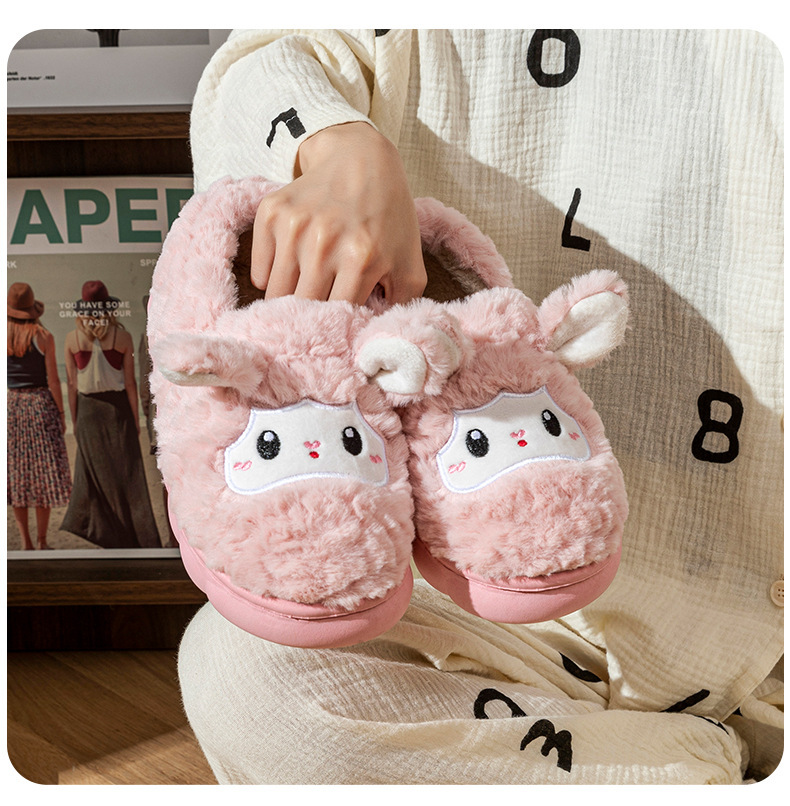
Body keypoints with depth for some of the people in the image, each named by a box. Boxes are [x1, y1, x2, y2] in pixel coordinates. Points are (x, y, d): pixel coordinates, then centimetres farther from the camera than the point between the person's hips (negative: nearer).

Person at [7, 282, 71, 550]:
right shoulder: (44, 337, -7)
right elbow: (53, 380, -7)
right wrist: (61, 414, 1)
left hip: (10, 406, 2)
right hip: (41, 405, -2)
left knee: (16, 472, 9)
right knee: (43, 472, 5)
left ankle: (26, 542, 11)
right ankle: (42, 540, 8)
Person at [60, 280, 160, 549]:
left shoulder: (72, 338, -6)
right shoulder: (123, 337, -9)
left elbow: (72, 385, -2)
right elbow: (130, 383, -6)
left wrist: (74, 420, 8)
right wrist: (136, 419, 2)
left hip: (88, 408, 1)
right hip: (118, 406, -1)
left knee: (94, 471, 15)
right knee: (127, 472, 6)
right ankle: (141, 537, 11)